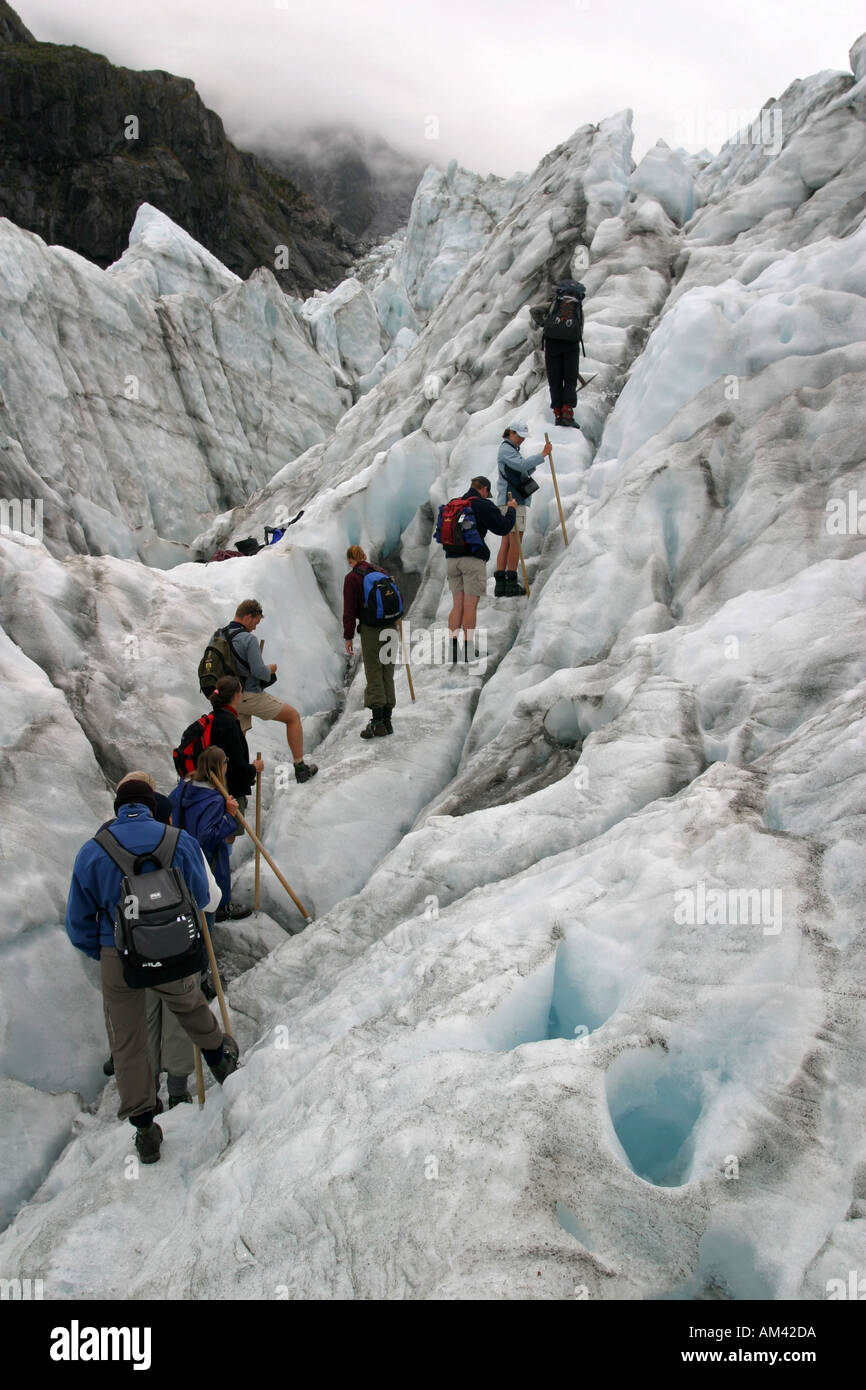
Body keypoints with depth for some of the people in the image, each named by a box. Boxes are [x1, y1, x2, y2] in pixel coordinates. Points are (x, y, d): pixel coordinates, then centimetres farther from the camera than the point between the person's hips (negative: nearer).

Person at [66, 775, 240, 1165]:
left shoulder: (91, 852, -9)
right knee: (189, 1004, 31)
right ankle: (220, 1057, 52)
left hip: (118, 958, 0)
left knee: (127, 1045, 16)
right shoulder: (179, 840, -10)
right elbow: (201, 898, 3)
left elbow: (78, 924, -2)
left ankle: (143, 1130, 27)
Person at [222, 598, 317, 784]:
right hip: (250, 696, -7)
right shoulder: (248, 639, -18)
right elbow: (259, 671, -23)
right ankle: (300, 768, 14)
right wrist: (270, 670, -1)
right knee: (293, 716, 10)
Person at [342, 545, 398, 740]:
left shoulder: (351, 578, -6)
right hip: (390, 628, 5)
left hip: (371, 629, -5)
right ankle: (387, 720, 16)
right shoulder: (382, 571, 10)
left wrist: (348, 637, -3)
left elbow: (349, 610, -8)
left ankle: (377, 723, -4)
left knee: (374, 675, -2)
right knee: (387, 674, 11)